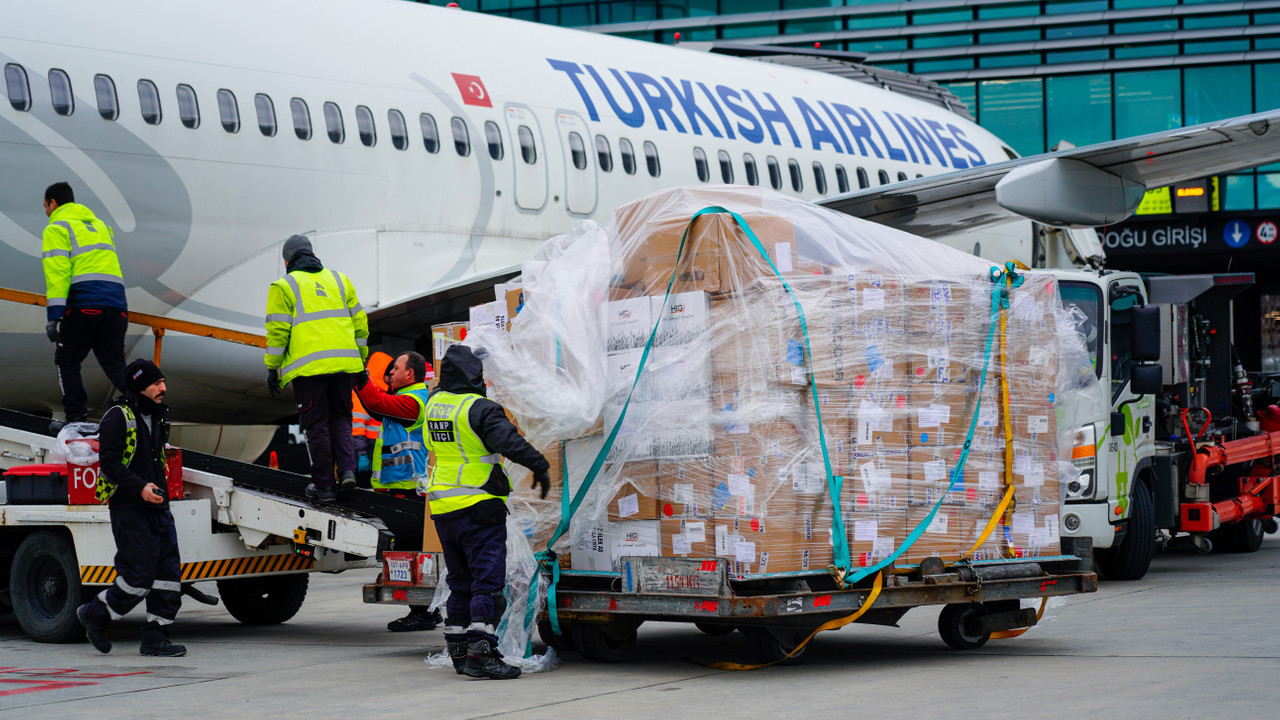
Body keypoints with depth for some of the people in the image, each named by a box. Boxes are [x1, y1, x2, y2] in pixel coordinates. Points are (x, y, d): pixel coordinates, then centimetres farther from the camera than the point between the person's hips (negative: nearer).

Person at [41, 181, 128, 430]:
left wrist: (53, 316, -13)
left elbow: (57, 273, -9)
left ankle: (77, 418, 2)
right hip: (116, 304, 6)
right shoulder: (100, 225, 28)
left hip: (83, 305, -6)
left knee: (67, 362, 8)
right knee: (115, 365, 8)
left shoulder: (57, 228, 3)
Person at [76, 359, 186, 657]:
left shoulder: (157, 417, 16)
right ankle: (95, 614, 11)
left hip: (157, 507, 8)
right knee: (140, 574, -10)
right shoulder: (118, 417, -10)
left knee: (168, 572, 1)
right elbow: (109, 462, -16)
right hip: (129, 509, -8)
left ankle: (155, 638, 6)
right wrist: (139, 487, -23)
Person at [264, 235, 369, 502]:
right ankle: (347, 470, -3)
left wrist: (272, 369, 3)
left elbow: (278, 332, -4)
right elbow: (359, 324, 16)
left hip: (308, 367, -4)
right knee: (340, 418, 16)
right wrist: (361, 360, 23)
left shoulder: (284, 287, 2)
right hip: (342, 364, 4)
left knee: (316, 425, 3)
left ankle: (323, 486, 6)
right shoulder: (339, 280, 15)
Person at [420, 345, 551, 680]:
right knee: (487, 580, -6)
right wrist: (540, 466, -13)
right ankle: (480, 653, -13)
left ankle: (458, 651, 19)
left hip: (443, 509, 7)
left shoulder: (434, 404, 8)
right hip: (478, 508, -7)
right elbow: (510, 442, -24)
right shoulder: (479, 408, -15)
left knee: (460, 582, 16)